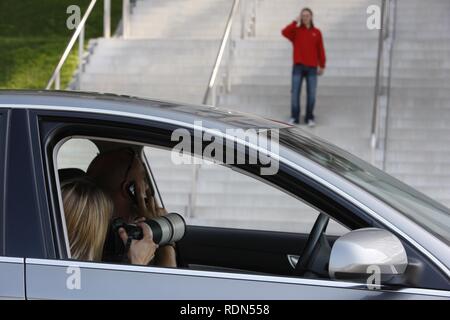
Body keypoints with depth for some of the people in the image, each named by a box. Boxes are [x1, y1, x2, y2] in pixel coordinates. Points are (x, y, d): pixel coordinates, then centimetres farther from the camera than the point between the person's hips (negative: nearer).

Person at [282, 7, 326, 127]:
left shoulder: (316, 32, 8)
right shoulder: (296, 30, 6)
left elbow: (320, 50, 8)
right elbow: (284, 32, -15)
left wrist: (322, 66, 7)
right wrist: (295, 22, -12)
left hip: (312, 68, 1)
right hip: (298, 67, -1)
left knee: (311, 94, -1)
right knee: (295, 93, -4)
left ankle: (309, 118, 9)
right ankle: (294, 117, 3)